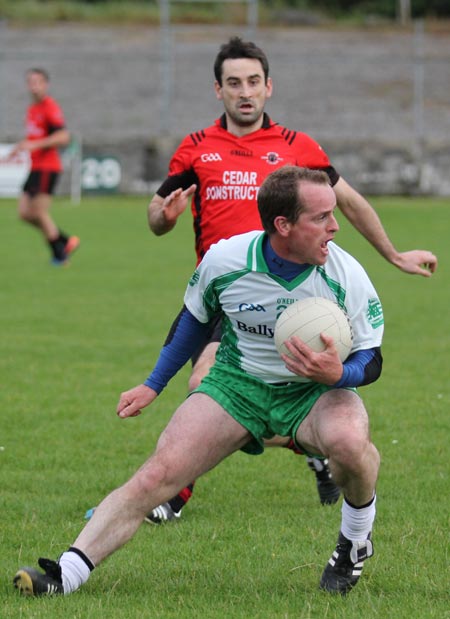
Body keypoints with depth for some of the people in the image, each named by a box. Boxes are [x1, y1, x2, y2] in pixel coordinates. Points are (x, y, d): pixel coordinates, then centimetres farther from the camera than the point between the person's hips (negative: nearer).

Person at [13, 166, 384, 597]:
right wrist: (153, 386, 13)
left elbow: (371, 361, -10)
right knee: (158, 474, -16)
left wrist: (338, 374, -34)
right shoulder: (224, 261, -16)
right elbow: (194, 319, 6)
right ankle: (67, 574, -17)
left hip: (315, 391, -1)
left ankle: (355, 543, -6)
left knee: (349, 440, -36)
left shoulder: (346, 277, -19)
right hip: (237, 383, 1)